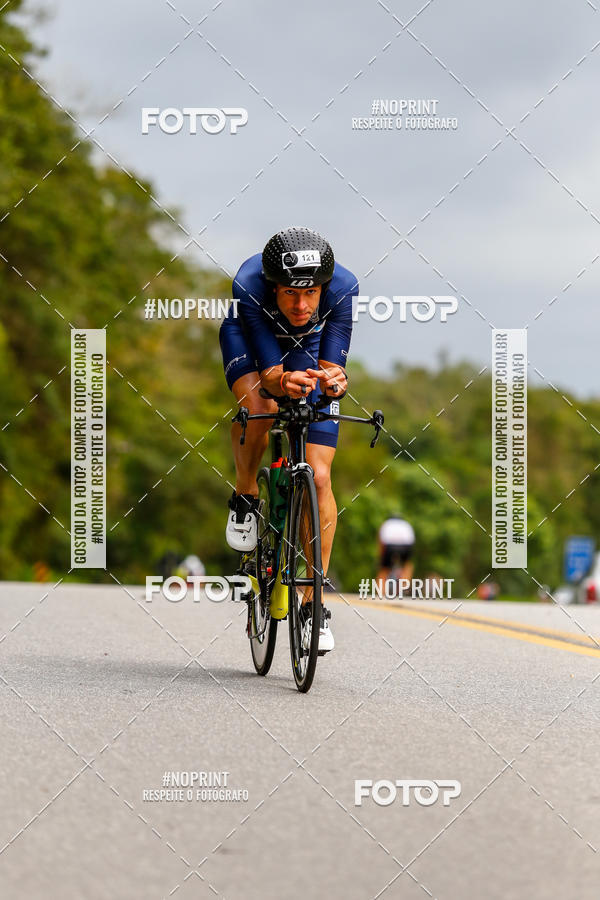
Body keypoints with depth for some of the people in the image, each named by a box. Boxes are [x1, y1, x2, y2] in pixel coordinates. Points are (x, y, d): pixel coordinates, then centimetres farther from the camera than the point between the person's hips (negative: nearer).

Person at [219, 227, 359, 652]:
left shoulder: (343, 287, -36)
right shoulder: (248, 287, -39)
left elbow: (333, 366, -35)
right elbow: (269, 372, -38)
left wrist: (333, 379, -59)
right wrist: (283, 382, -62)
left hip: (311, 349, 1)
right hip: (250, 336, -1)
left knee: (317, 477, -10)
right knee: (259, 405, -36)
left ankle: (314, 603, 1)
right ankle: (246, 497, -5)